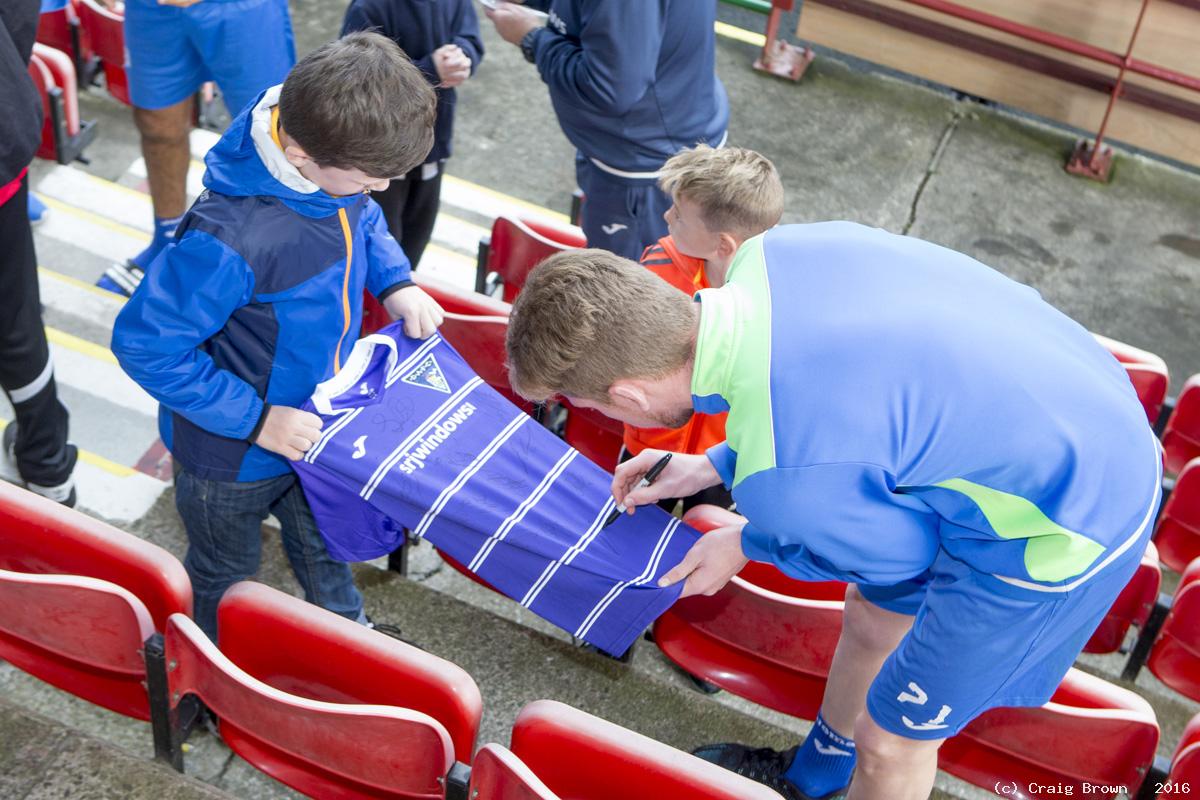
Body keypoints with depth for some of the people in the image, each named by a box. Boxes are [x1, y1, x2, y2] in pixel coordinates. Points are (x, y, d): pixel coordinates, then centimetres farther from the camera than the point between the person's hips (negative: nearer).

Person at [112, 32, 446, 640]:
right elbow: (145, 345, -30)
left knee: (323, 550, 33)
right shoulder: (231, 240, -42)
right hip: (231, 453, -6)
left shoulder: (337, 161, -19)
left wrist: (395, 283, -12)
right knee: (226, 578, 25)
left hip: (313, 419, 6)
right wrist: (256, 421, -27)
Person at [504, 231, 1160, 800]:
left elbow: (903, 545, -14)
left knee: (891, 738, 12)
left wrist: (749, 544, 1)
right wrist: (713, 467, 11)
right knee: (872, 616, 28)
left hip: (1065, 523, -8)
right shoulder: (773, 250, -14)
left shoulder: (783, 481, -35)